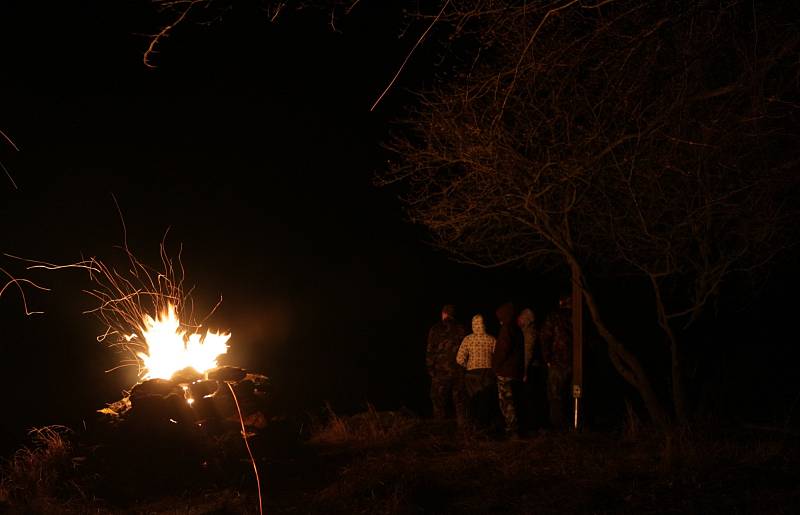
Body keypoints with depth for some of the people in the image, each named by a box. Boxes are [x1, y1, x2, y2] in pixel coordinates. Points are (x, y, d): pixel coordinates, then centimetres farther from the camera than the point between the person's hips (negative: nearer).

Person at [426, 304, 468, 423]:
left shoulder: (436, 329, -3)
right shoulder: (461, 330, 3)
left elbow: (431, 351, -4)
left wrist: (430, 370, 2)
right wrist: (465, 368, 10)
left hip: (441, 373, -2)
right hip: (459, 373, 2)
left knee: (440, 404, 4)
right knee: (460, 402, 8)